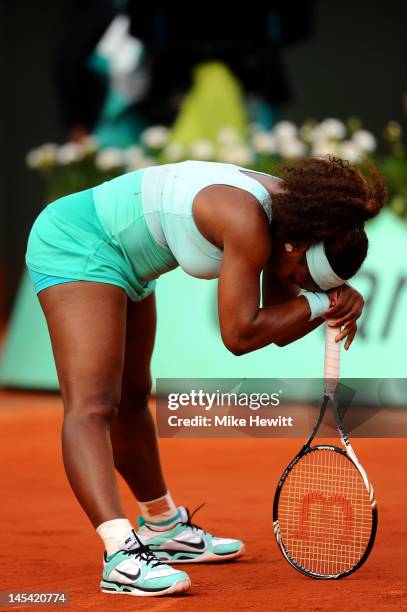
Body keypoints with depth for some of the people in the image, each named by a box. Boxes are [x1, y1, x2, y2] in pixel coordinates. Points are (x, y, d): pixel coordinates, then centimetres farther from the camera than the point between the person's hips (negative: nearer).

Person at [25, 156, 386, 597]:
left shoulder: (288, 213, -3)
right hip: (77, 244, -10)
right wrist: (319, 301, -20)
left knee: (131, 400, 23)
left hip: (123, 261, 10)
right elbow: (240, 335, -26)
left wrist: (336, 299, -13)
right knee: (91, 407, -20)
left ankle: (163, 527, 39)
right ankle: (123, 553, -33)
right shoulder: (250, 224, -31)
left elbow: (278, 331, 3)